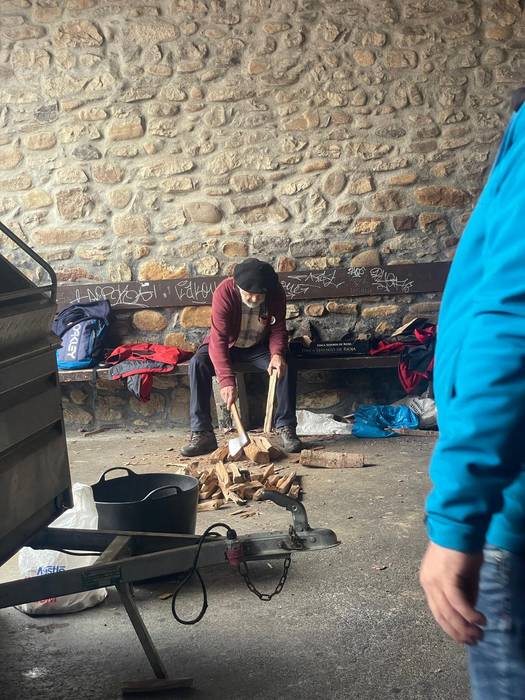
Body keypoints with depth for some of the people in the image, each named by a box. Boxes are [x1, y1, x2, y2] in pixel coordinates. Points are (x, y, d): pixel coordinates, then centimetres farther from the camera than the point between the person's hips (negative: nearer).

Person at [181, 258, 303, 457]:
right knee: (198, 363, -29)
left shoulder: (276, 293, -21)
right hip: (227, 344, -1)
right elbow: (218, 339, -37)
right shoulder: (224, 293, -31)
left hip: (259, 346, 1)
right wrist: (227, 380, -48)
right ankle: (202, 433, -25)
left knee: (287, 364, -27)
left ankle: (286, 428, -18)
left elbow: (278, 329, -12)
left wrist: (277, 354, -36)